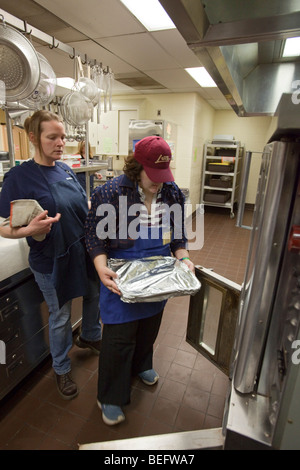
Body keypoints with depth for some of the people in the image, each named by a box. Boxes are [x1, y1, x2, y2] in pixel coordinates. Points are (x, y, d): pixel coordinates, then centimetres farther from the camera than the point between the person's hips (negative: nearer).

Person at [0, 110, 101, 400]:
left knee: (94, 296, 23)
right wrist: (30, 230, -34)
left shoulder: (65, 169, 3)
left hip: (84, 251, 6)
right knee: (60, 317, 12)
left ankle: (90, 337, 54)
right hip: (52, 260, -6)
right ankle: (61, 369, 39)